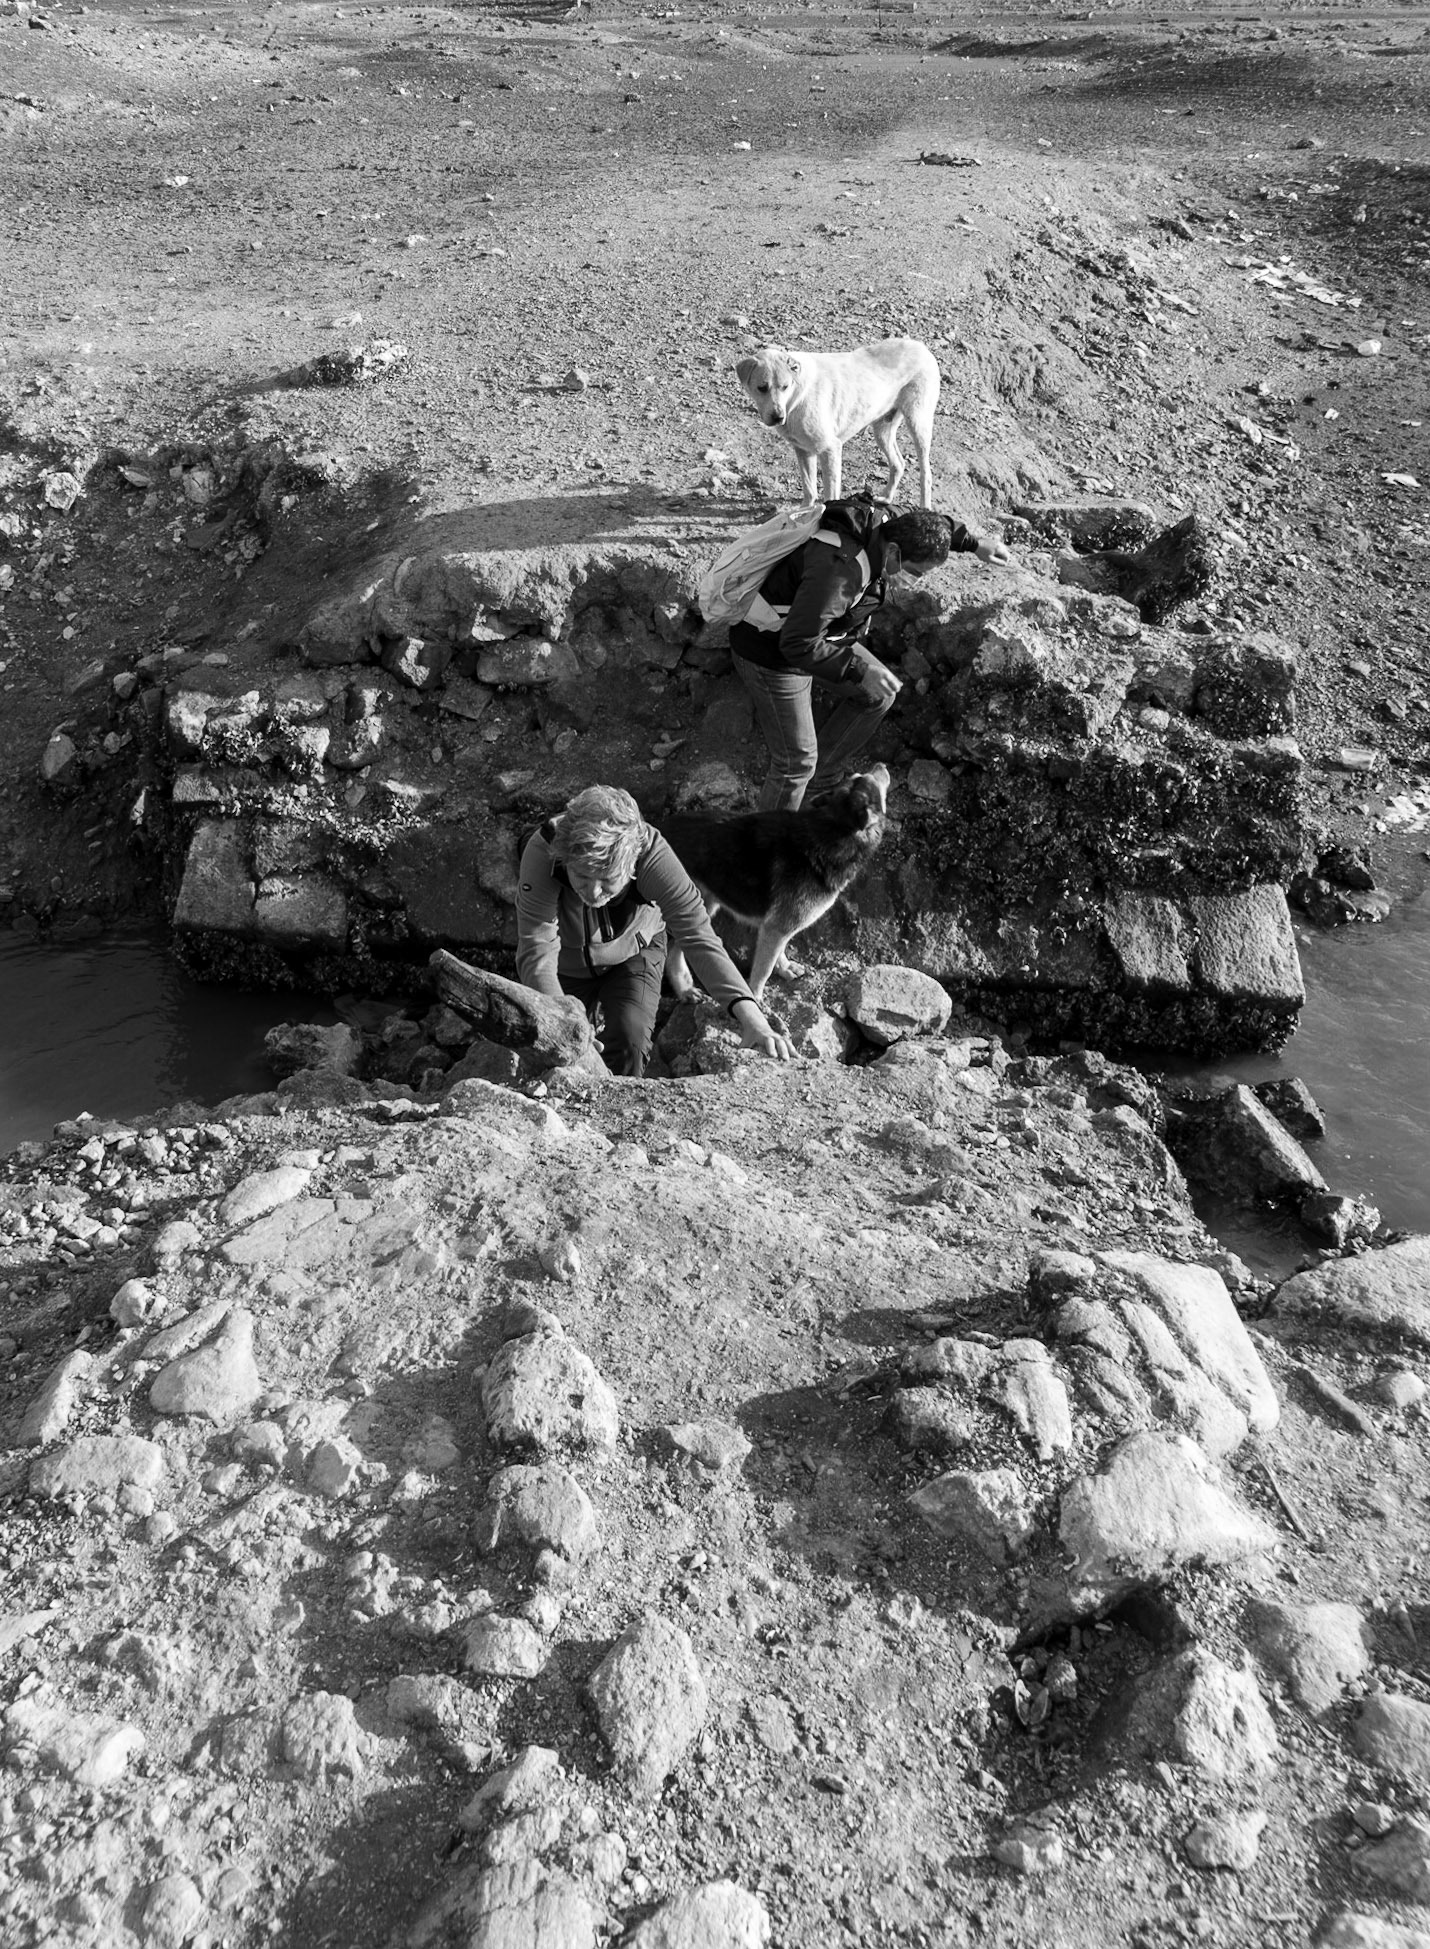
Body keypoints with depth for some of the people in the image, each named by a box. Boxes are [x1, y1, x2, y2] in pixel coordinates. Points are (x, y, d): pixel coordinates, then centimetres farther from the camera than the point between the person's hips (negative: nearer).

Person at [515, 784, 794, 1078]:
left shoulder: (651, 853, -37)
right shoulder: (542, 852, -38)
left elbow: (698, 936, -41)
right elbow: (536, 954, -40)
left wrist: (749, 1015, -55)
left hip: (633, 953, 0)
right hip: (569, 963, 1)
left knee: (630, 1042, -21)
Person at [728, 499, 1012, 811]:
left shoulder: (877, 522, -11)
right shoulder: (838, 568, -38)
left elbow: (924, 525, 14)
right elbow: (798, 645, -37)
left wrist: (973, 542, 14)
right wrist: (860, 671, -31)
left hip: (813, 633, 9)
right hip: (772, 654, -9)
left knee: (878, 694, 16)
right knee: (797, 761, -1)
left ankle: (824, 774, 30)